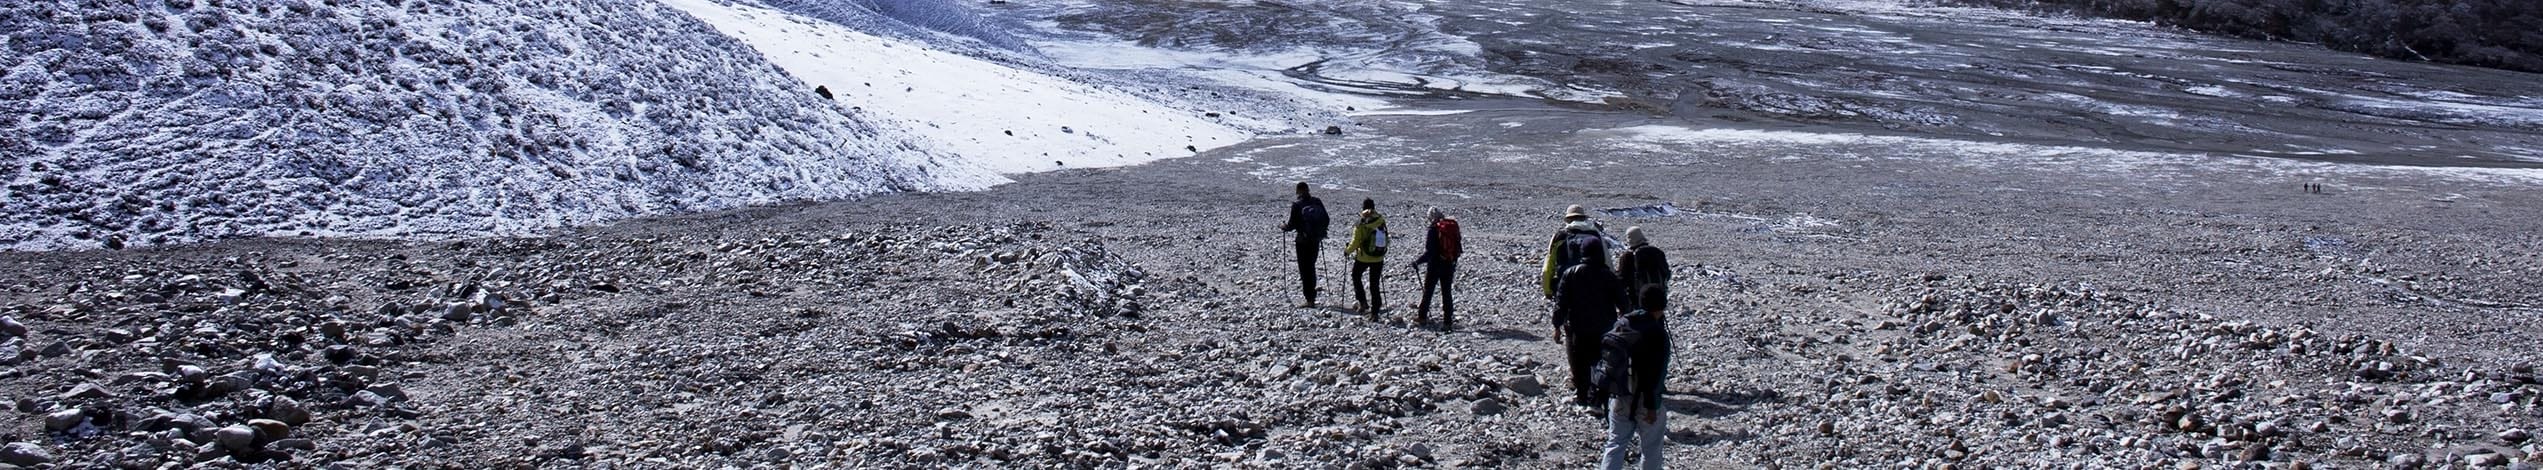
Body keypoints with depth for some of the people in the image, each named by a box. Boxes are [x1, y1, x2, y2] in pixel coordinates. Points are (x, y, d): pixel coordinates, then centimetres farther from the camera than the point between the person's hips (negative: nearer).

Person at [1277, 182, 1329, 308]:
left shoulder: (1296, 205, -14)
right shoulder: (1317, 202, 0)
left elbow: (1291, 225, -13)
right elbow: (1327, 220, 5)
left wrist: (1283, 226, 9)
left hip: (1303, 240, -4)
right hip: (1316, 240, 4)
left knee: (1305, 269, 1)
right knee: (1311, 266, 22)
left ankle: (1310, 300, -1)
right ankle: (1311, 289, 34)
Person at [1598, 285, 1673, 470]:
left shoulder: (1622, 324, 2)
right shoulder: (1657, 333, -19)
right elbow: (1656, 372, -20)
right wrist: (1652, 405, -15)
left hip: (1619, 396, 6)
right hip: (1644, 399, -6)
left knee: (1615, 444, 10)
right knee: (1651, 449, 10)